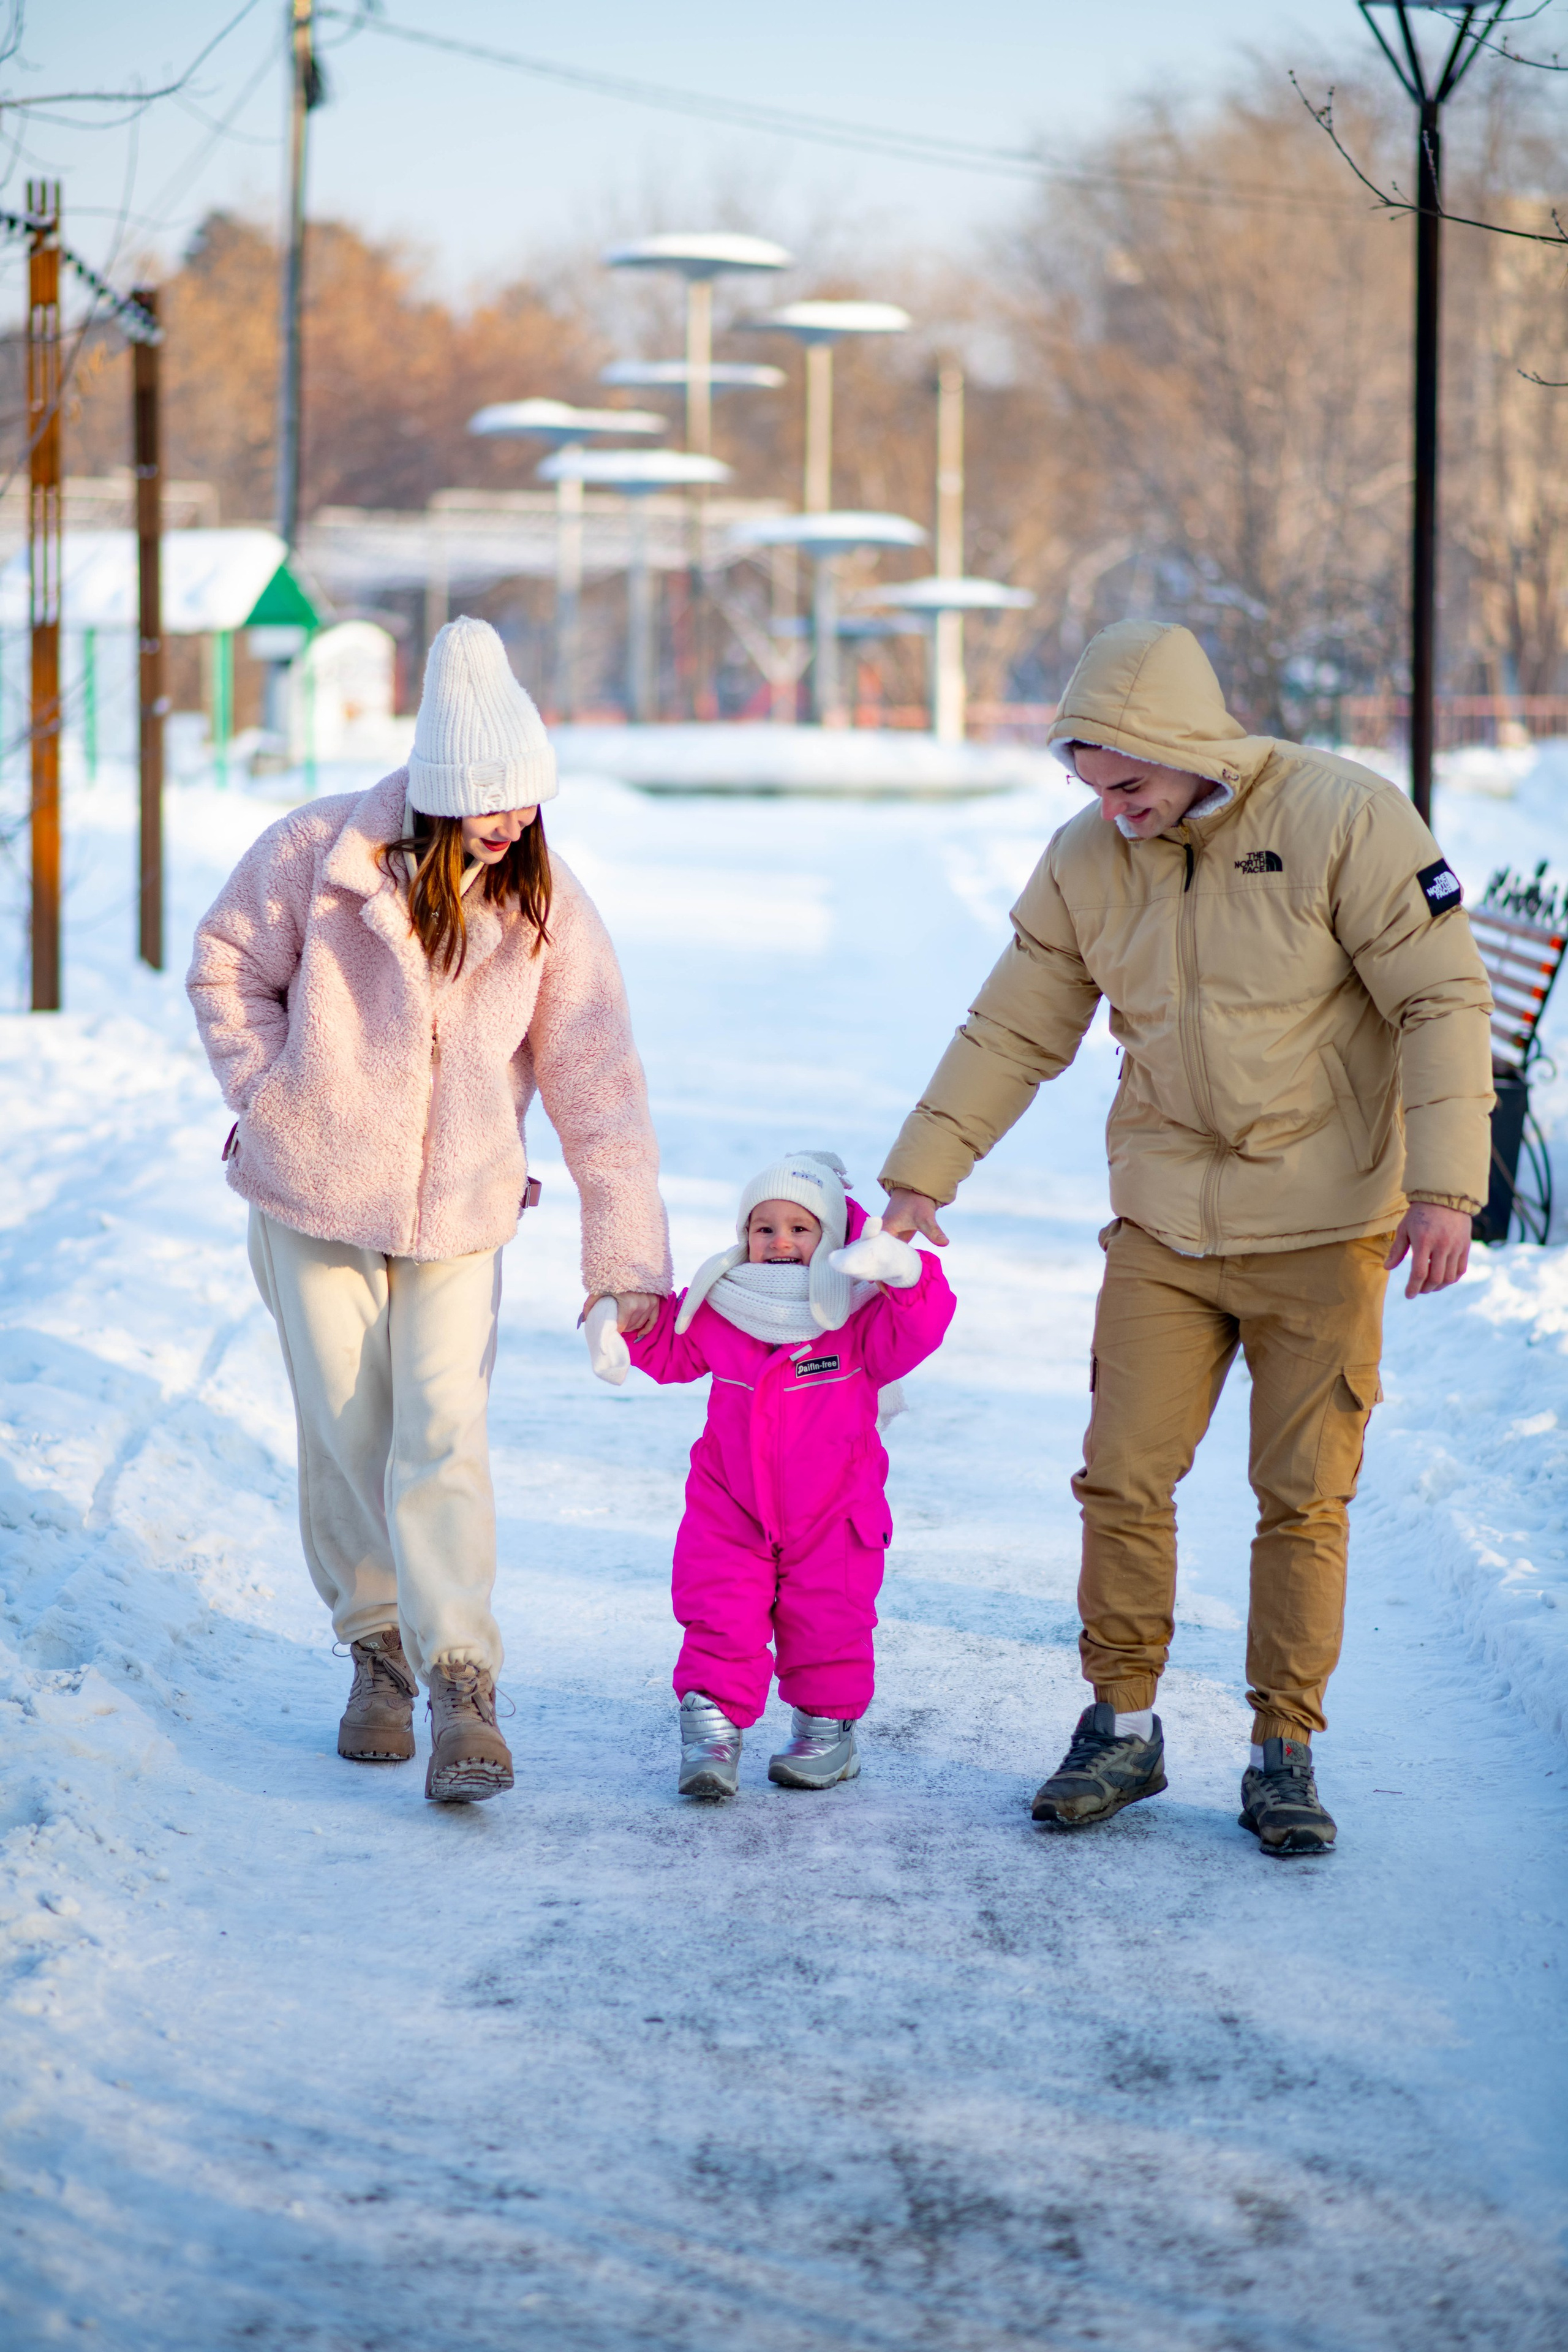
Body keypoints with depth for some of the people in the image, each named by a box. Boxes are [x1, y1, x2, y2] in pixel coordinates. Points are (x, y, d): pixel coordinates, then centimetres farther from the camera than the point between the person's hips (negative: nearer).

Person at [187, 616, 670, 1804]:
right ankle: (379, 1650, 24)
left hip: (461, 1210, 0)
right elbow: (228, 966, 2)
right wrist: (275, 1100, -6)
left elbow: (597, 1082, -9)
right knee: (346, 1432, 5)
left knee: (445, 1437, -11)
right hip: (314, 1193, 0)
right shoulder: (321, 851, -13)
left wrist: (627, 1253, -12)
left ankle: (462, 1686, -12)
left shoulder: (545, 903, -9)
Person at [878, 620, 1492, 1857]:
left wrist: (1443, 1185, -19)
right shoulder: (1086, 861, 1)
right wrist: (920, 1178, 7)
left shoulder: (1345, 817, -13)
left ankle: (1285, 1751, 12)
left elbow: (1444, 1001, -12)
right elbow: (1010, 1034, 10)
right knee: (1123, 1478, 0)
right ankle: (1122, 1727, 15)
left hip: (1321, 1228, -3)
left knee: (1304, 1498, 1)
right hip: (1164, 1227, 3)